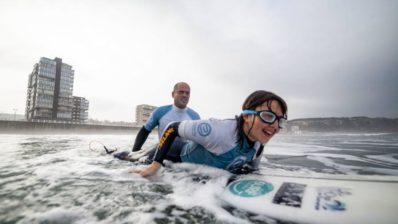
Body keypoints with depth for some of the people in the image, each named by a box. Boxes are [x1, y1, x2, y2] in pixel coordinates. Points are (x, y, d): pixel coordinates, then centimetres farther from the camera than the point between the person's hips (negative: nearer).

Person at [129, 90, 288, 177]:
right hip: (179, 159, -6)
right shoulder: (218, 131, -42)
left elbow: (252, 169, 6)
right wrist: (155, 165, -31)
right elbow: (173, 128, -30)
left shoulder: (258, 145, -17)